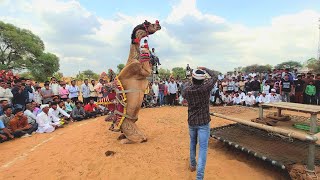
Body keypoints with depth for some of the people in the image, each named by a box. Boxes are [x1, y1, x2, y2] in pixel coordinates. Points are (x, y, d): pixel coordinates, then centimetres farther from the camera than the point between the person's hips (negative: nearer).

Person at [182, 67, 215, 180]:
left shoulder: (187, 89, -8)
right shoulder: (205, 87, -16)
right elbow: (213, 76, 3)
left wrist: (191, 83, 23)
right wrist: (205, 69, 18)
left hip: (191, 121, 4)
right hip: (204, 122, -4)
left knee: (193, 143, 24)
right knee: (203, 148, 0)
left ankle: (193, 165, 42)